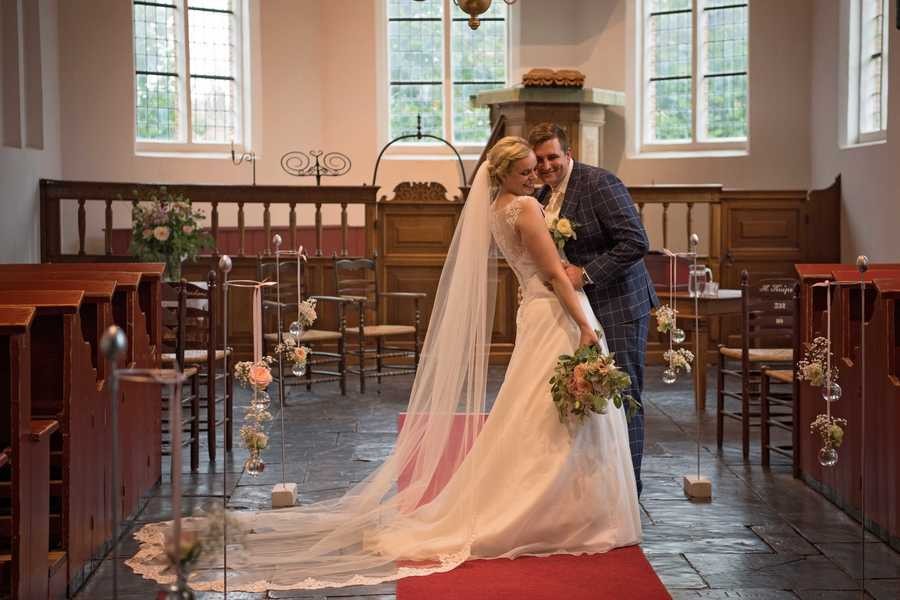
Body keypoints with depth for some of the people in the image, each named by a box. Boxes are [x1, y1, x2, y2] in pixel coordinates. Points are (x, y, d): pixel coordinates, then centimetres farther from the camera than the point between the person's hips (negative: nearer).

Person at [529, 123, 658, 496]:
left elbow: (636, 242, -21)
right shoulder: (543, 197, 10)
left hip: (618, 307, -7)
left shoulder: (600, 183, -15)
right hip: (578, 309, 8)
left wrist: (585, 274, -23)